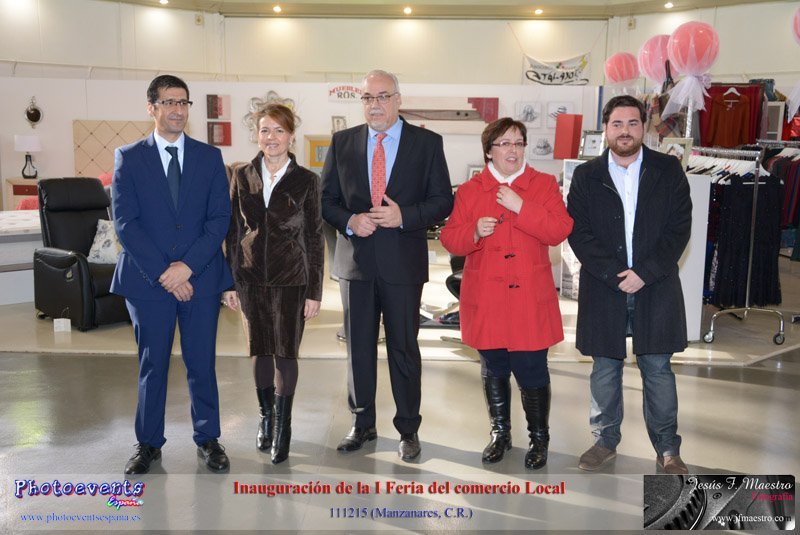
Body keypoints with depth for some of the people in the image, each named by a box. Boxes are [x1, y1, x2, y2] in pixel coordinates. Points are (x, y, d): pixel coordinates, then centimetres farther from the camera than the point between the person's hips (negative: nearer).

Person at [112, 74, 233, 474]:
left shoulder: (209, 157, 7)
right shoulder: (129, 158, 3)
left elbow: (219, 218, -1)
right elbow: (125, 223, -5)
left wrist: (188, 266, -13)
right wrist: (162, 272, -12)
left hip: (200, 277, 1)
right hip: (147, 278, -1)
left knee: (202, 363, 7)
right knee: (152, 364, 8)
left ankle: (208, 439, 22)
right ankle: (149, 444, 22)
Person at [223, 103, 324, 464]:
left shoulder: (306, 181, -3)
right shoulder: (242, 176, 4)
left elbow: (314, 238, -2)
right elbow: (232, 231, 7)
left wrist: (314, 291, -5)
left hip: (290, 280, -2)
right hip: (251, 278, 2)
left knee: (285, 354, 0)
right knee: (260, 351, 12)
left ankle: (282, 428, 14)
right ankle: (266, 418, 30)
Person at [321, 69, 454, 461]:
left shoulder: (427, 143, 0)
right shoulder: (342, 142, 7)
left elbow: (442, 201, -1)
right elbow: (327, 199, 8)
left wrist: (404, 216, -17)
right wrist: (350, 221, -12)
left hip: (404, 262, -2)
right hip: (356, 260, 3)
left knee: (404, 348, 6)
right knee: (358, 347, 12)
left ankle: (408, 429, 20)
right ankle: (362, 424, 27)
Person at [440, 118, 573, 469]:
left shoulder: (544, 184, 2)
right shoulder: (469, 190, 4)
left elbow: (560, 231, -10)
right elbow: (449, 238, 3)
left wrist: (521, 207, -18)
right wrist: (474, 232, -17)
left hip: (530, 300, -2)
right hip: (486, 299, 2)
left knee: (532, 372, 0)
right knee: (493, 371, 14)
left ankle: (538, 438, 21)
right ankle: (500, 433, 32)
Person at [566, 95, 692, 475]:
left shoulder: (668, 170, 3)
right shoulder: (586, 176, 4)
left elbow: (679, 228, -3)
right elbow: (578, 232, -3)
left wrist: (644, 273, -12)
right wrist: (614, 274, -13)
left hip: (656, 287, 0)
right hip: (604, 288, 1)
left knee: (658, 369, 6)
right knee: (605, 369, 10)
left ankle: (667, 448, 17)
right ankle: (605, 440, 24)